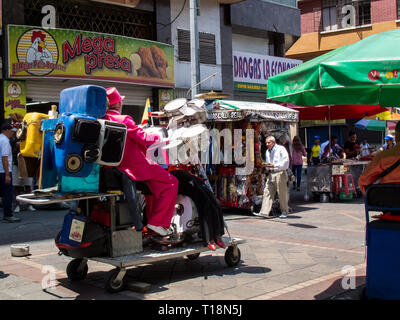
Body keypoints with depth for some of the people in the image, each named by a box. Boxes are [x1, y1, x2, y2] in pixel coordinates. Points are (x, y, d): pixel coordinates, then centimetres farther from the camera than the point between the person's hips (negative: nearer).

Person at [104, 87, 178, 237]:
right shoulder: (124, 120, -20)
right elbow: (143, 138, -20)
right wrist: (156, 137, -1)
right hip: (135, 166, -10)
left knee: (154, 181, 32)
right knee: (171, 183, -2)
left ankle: (150, 217, 36)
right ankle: (157, 223, -3)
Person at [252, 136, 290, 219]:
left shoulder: (281, 149, -5)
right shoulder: (267, 151, 18)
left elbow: (285, 161, -11)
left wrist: (274, 165, -16)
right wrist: (267, 165, 6)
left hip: (280, 173, -7)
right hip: (271, 174, 7)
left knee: (282, 194, 2)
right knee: (267, 192, -3)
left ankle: (284, 212, 15)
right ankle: (264, 212, -7)